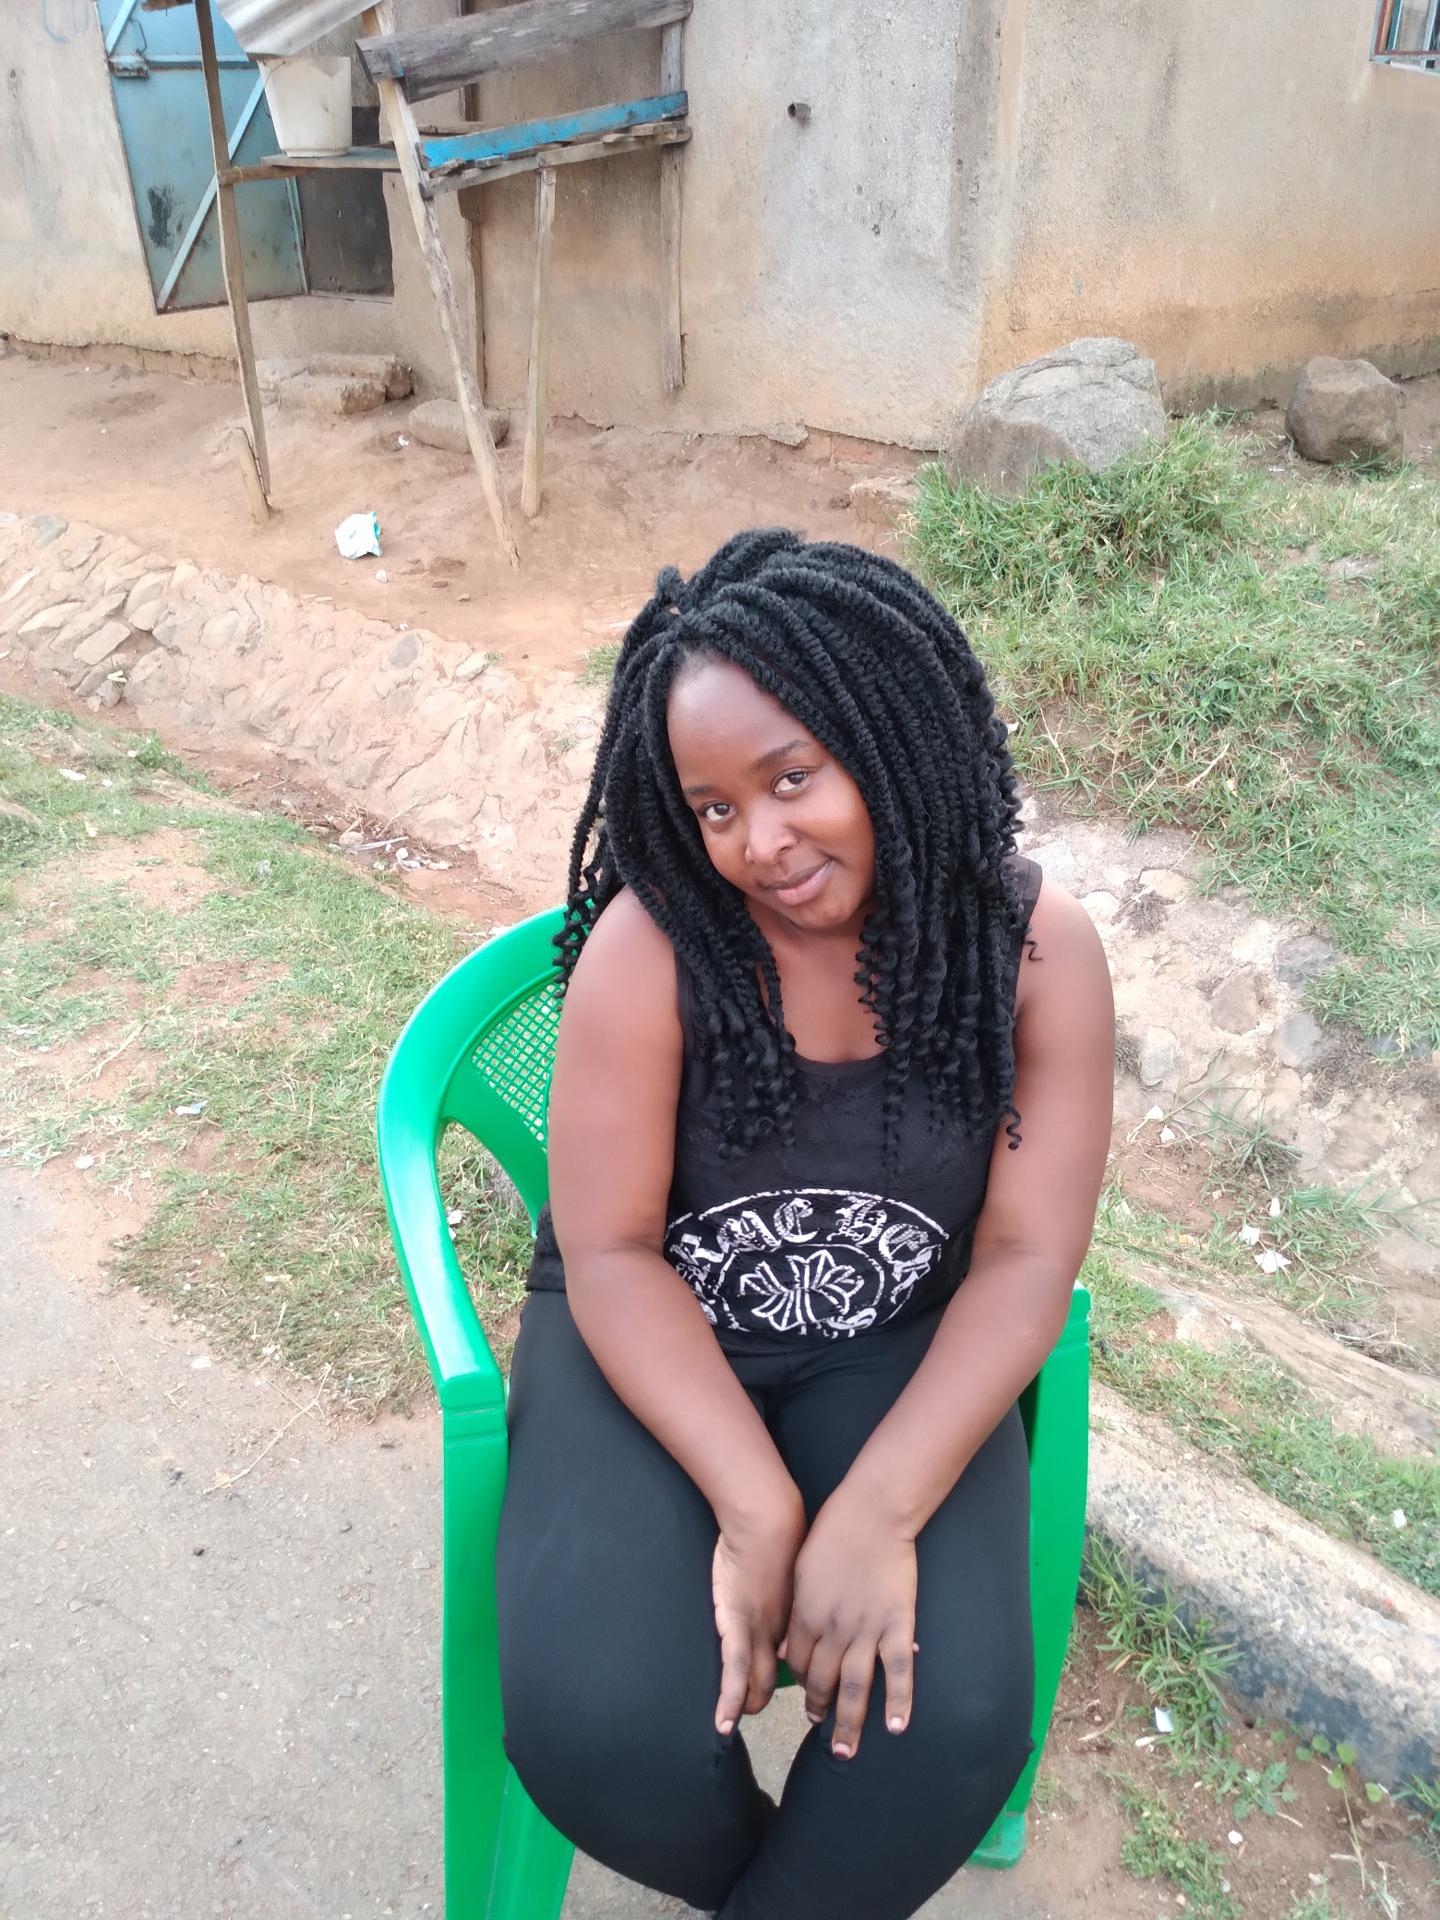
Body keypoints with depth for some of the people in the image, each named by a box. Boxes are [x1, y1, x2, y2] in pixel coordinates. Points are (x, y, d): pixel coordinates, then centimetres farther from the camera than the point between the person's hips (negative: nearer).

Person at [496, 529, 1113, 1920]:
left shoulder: (1035, 946, -12)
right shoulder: (654, 941, -18)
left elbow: (1028, 1256, -11)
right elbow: (611, 1252, -14)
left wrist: (879, 1508, -22)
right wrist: (756, 1505, -23)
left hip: (898, 1353, 2)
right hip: (648, 1343, -1)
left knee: (956, 1718, -22)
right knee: (595, 1724, -22)